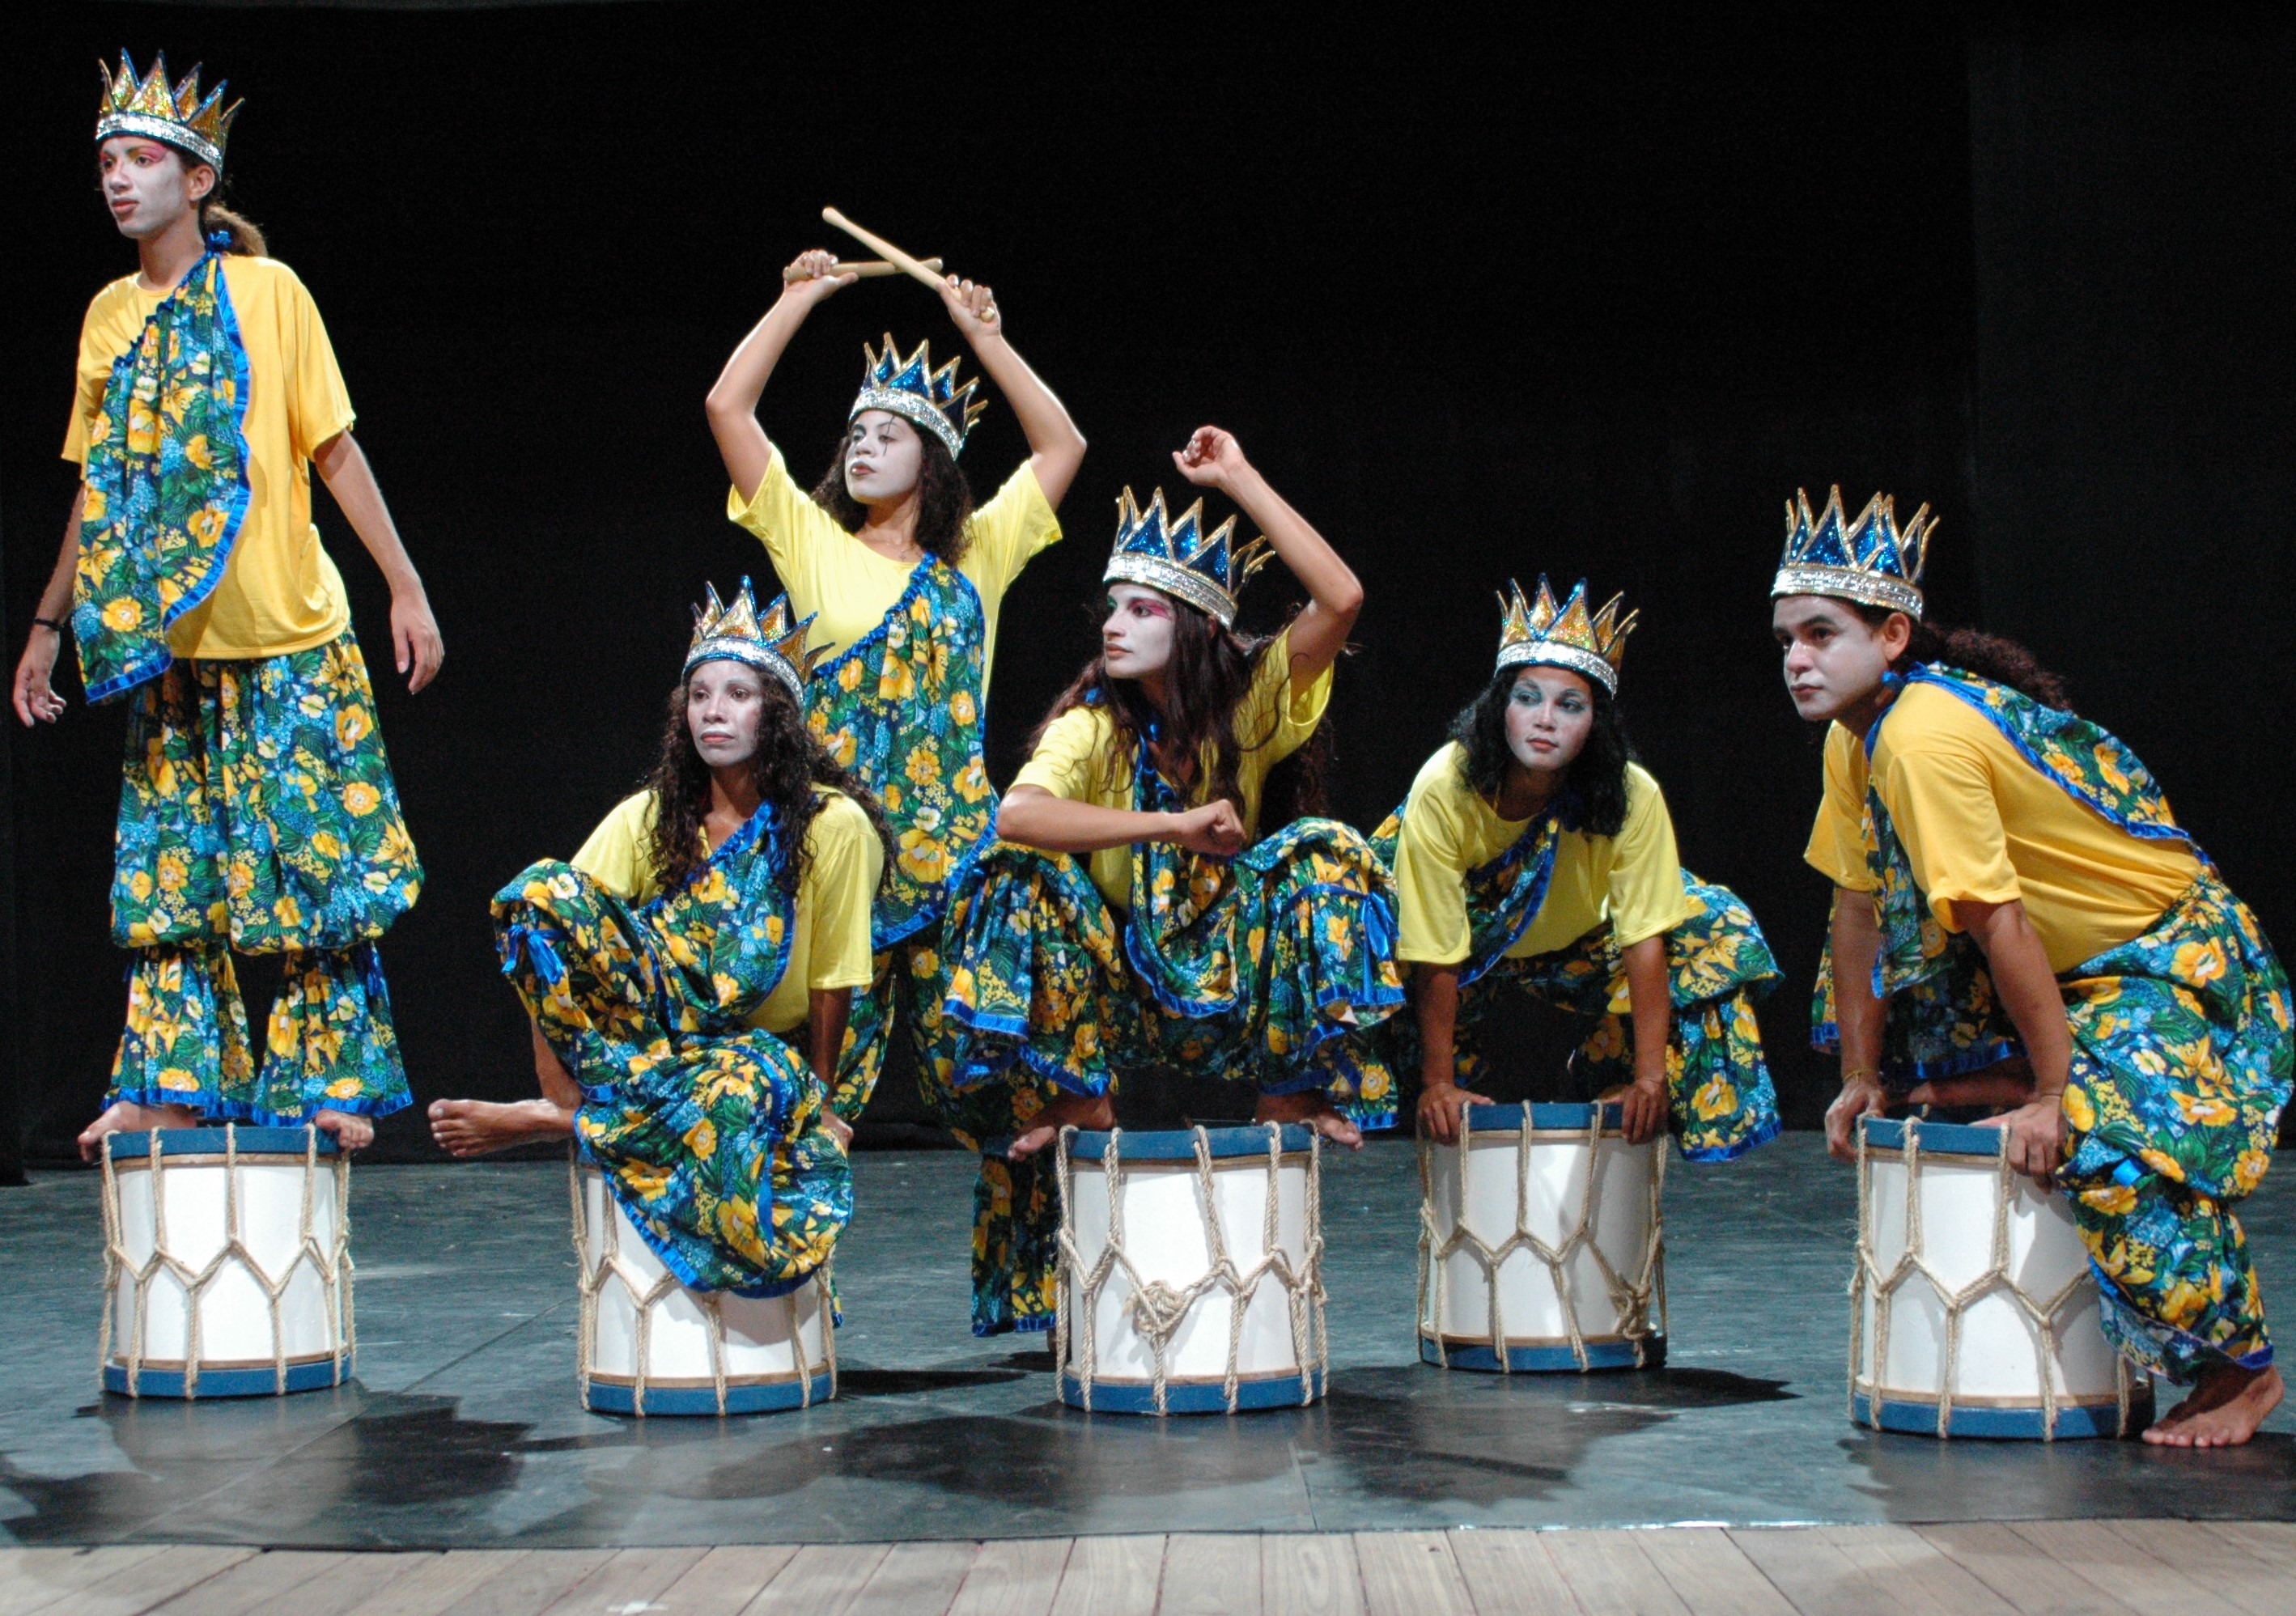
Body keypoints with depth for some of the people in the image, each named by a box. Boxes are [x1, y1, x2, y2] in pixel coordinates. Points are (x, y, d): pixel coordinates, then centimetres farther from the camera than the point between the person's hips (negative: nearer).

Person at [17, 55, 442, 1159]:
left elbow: (334, 449, -3)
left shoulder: (267, 291, -2)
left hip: (288, 641, -4)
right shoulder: (109, 315, 11)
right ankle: (171, 1085, 10)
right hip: (165, 650, 5)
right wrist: (49, 624, 16)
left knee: (315, 864, -2)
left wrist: (406, 588, -8)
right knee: (167, 870, 4)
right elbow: (97, 489, 16)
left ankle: (331, 1083, 6)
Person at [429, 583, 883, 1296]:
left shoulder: (833, 824, -10)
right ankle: (570, 1097, -24)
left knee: (745, 1086, -43)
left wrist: (818, 1095, 1)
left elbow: (832, 982, -4)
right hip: (654, 1029, 2)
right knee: (544, 888, -22)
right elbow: (550, 923, -10)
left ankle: (557, 1121, -23)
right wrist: (554, 1070, -23)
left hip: (765, 1048, -2)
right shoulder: (651, 817, 0)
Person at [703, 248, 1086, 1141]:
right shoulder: (813, 541, 9)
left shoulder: (977, 552, 13)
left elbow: (1063, 444, 11)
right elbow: (727, 407, 4)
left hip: (953, 834, 1)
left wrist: (983, 336, 10)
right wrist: (799, 298, 8)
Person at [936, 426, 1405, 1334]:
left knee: (1323, 853, -24)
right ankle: (1075, 1094, -14)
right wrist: (1173, 826, -39)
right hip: (1112, 981, -1)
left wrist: (1239, 481, -25)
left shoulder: (1248, 704, -8)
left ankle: (1289, 1087, -12)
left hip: (1226, 981, 1)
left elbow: (1341, 598, -25)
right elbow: (1016, 813, -34)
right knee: (1020, 878, -28)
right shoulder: (1092, 726, -12)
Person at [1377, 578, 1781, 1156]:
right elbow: (1438, 958, -31)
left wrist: (1650, 1076, -30)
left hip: (1577, 935, 1)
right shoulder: (1444, 789, -36)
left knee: (1716, 932, -15)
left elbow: (1644, 936, -27)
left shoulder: (1633, 796, -32)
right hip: (1473, 933, -1)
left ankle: (1623, 1117, 4)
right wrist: (1438, 1084, -29)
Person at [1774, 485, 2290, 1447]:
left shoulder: (1925, 735, -28)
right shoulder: (1855, 738, -1)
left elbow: (2002, 923, -27)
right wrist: (1861, 1076, 4)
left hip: (2176, 954, -10)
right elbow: (1862, 908, 4)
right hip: (2078, 959, 10)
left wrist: (2053, 1092, -24)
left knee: (2105, 1139, -27)